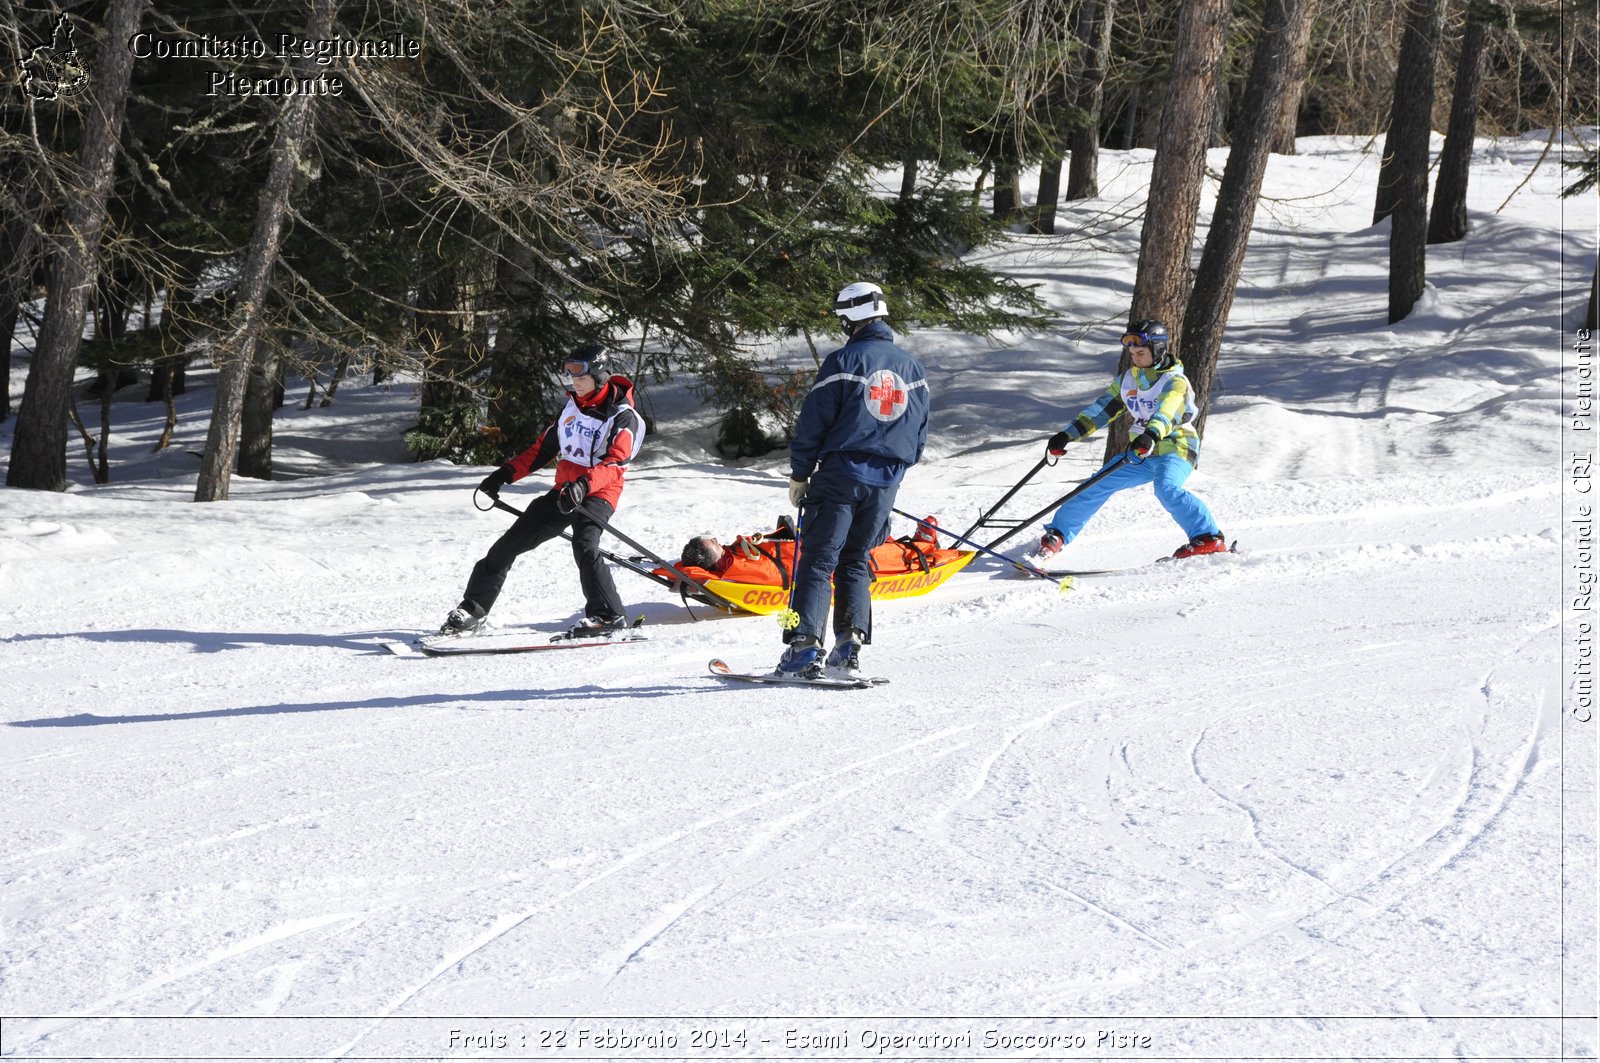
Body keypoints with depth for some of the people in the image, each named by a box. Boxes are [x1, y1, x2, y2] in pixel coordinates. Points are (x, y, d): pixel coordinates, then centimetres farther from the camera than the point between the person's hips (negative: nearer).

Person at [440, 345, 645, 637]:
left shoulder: (622, 417, -10)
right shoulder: (573, 407, 11)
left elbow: (615, 464, -23)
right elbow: (544, 447, 19)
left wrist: (584, 485, -41)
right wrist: (505, 474, 11)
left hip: (597, 493, -7)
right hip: (563, 491, 7)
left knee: (584, 546, -33)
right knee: (508, 544, 4)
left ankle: (607, 616, -29)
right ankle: (473, 609, 15)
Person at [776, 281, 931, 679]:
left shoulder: (843, 362, -8)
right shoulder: (911, 367, 10)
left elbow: (812, 423, -7)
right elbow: (919, 432, 17)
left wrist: (799, 475, 2)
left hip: (841, 472, -5)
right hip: (886, 482, 5)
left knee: (818, 560, -3)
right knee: (855, 563, 14)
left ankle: (804, 647, -13)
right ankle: (849, 648, 3)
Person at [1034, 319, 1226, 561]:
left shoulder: (1175, 381, -12)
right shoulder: (1127, 380, 8)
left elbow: (1166, 411, -32)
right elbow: (1102, 409, 8)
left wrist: (1151, 435, -52)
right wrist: (1067, 435, -2)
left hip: (1175, 450, -7)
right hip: (1141, 454, 7)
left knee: (1166, 489, -35)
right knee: (1098, 486, 3)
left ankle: (1209, 539, -35)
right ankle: (1057, 536, 16)